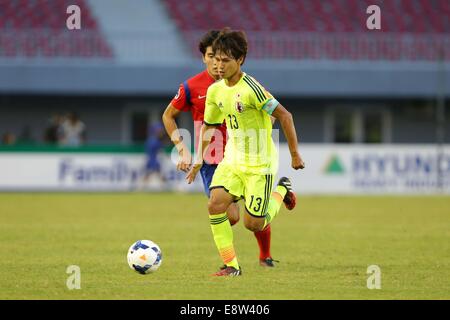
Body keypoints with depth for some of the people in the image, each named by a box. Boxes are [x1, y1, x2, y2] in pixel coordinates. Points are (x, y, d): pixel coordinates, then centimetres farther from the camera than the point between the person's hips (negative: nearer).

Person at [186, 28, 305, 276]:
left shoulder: (251, 89, -22)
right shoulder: (215, 91, 0)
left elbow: (284, 116, -17)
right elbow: (208, 125, 17)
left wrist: (295, 154, -13)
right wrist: (198, 160, 14)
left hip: (260, 164, -6)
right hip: (232, 160, 6)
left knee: (253, 225, -3)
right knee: (215, 205, -17)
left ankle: (281, 191, 28)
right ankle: (231, 265, -5)